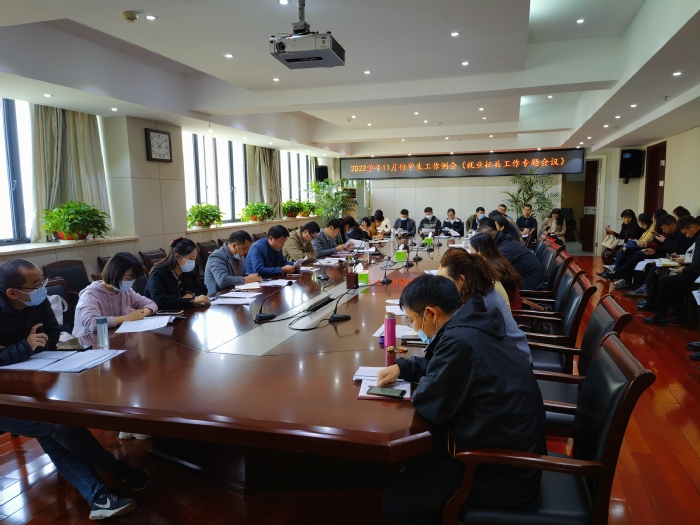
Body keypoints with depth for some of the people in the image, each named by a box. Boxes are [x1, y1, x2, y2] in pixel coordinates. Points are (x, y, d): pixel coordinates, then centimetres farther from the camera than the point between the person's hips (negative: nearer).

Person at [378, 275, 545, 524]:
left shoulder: (460, 340, -29)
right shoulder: (474, 324, 1)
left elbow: (429, 405, -21)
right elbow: (441, 364, 19)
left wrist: (420, 386, -1)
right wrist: (401, 367, 9)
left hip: (504, 474, -9)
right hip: (512, 449, 9)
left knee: (393, 501, -2)